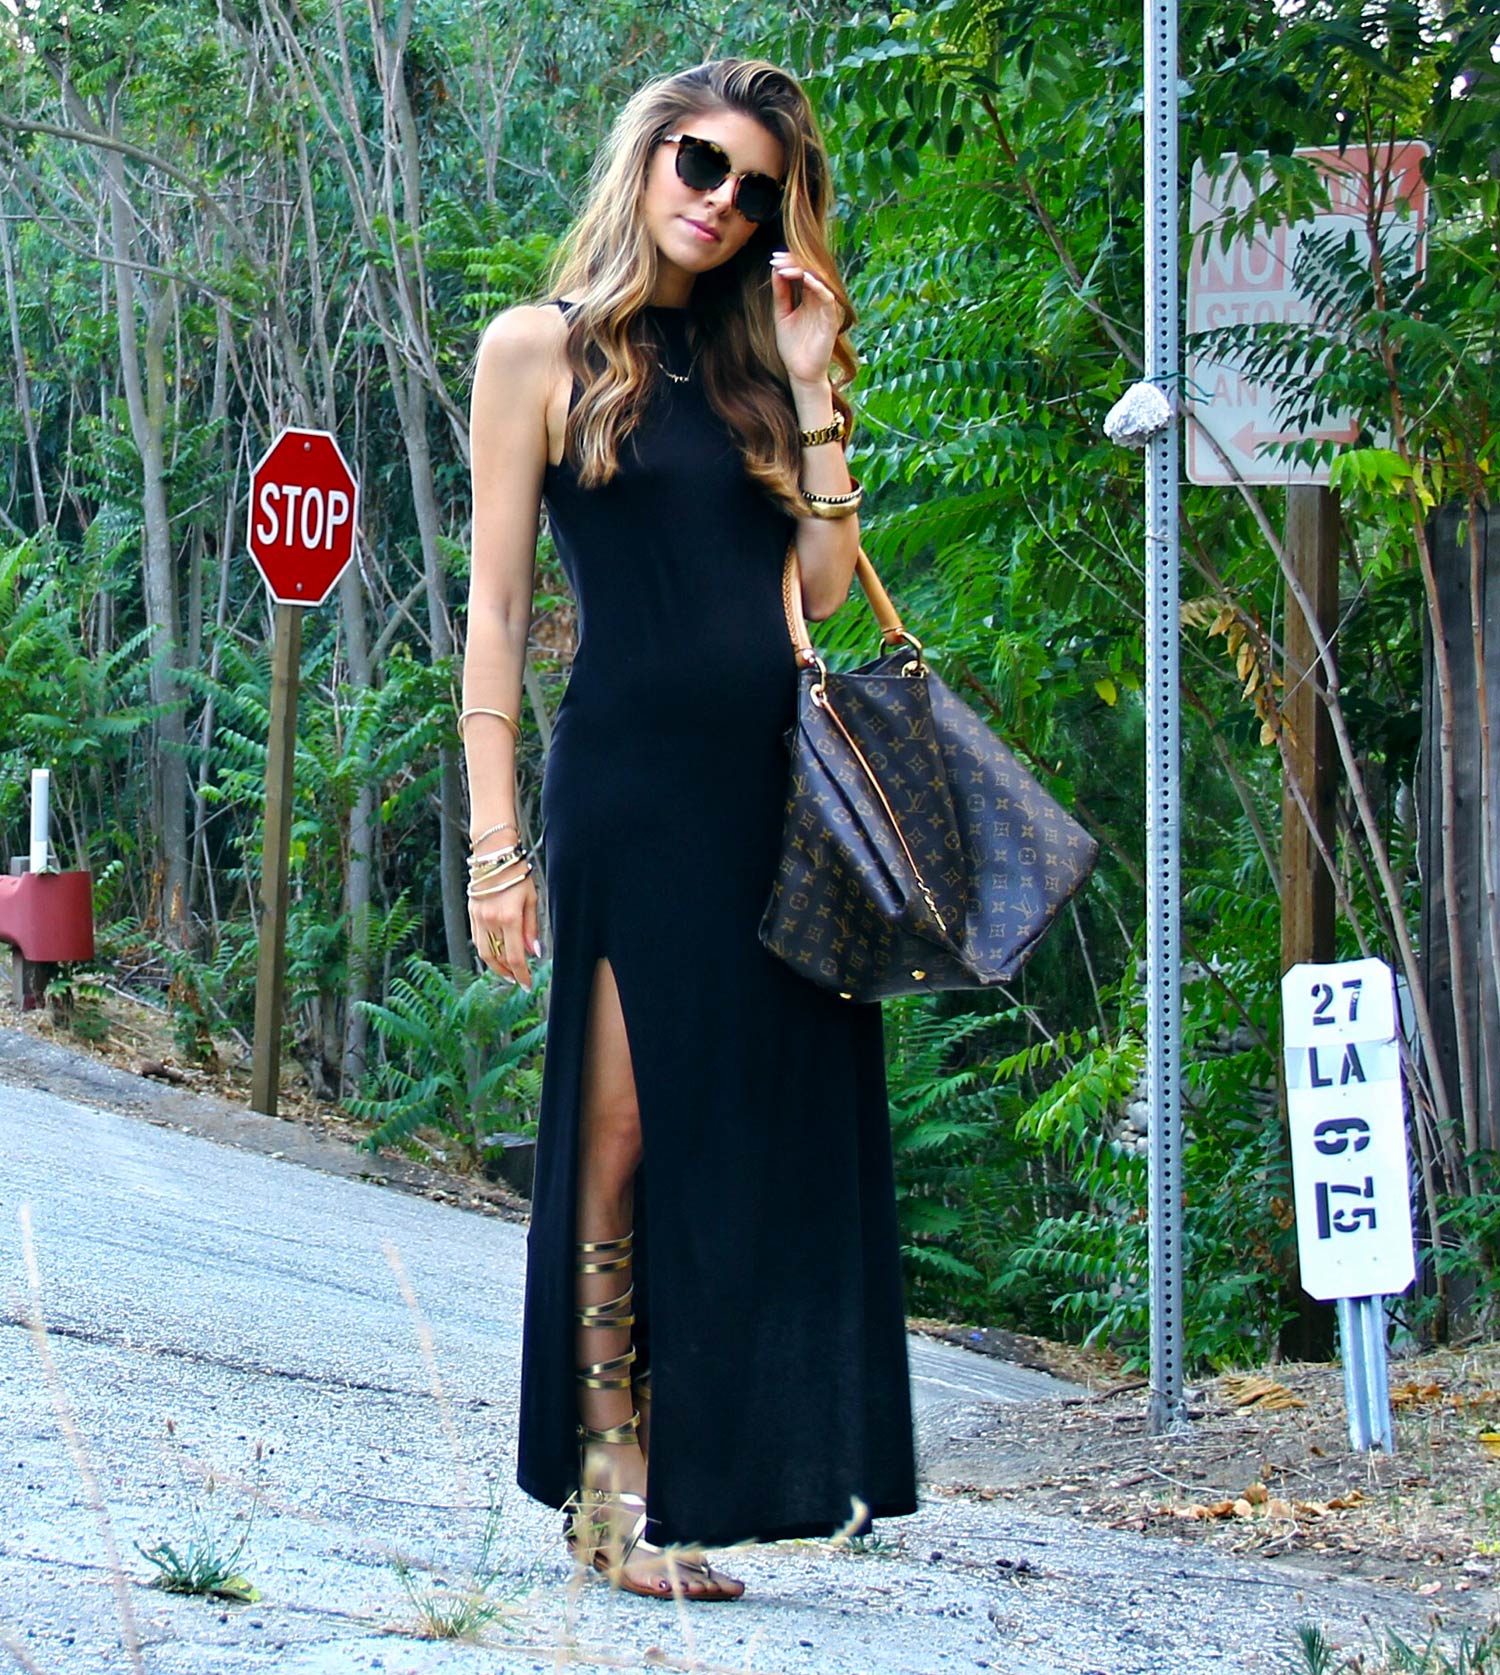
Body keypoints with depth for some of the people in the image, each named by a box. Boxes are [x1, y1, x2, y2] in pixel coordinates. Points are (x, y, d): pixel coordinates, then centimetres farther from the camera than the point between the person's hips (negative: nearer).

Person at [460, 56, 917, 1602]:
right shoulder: (544, 347, 2)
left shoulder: (752, 356, 15)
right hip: (627, 769, -5)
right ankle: (611, 1482, 4)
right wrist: (494, 839, -7)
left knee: (769, 1117, 3)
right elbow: (495, 605, -1)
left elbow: (825, 583, 7)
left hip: (773, 775, 5)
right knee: (626, 1124, -4)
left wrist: (811, 388, 2)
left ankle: (729, 1455, 11)